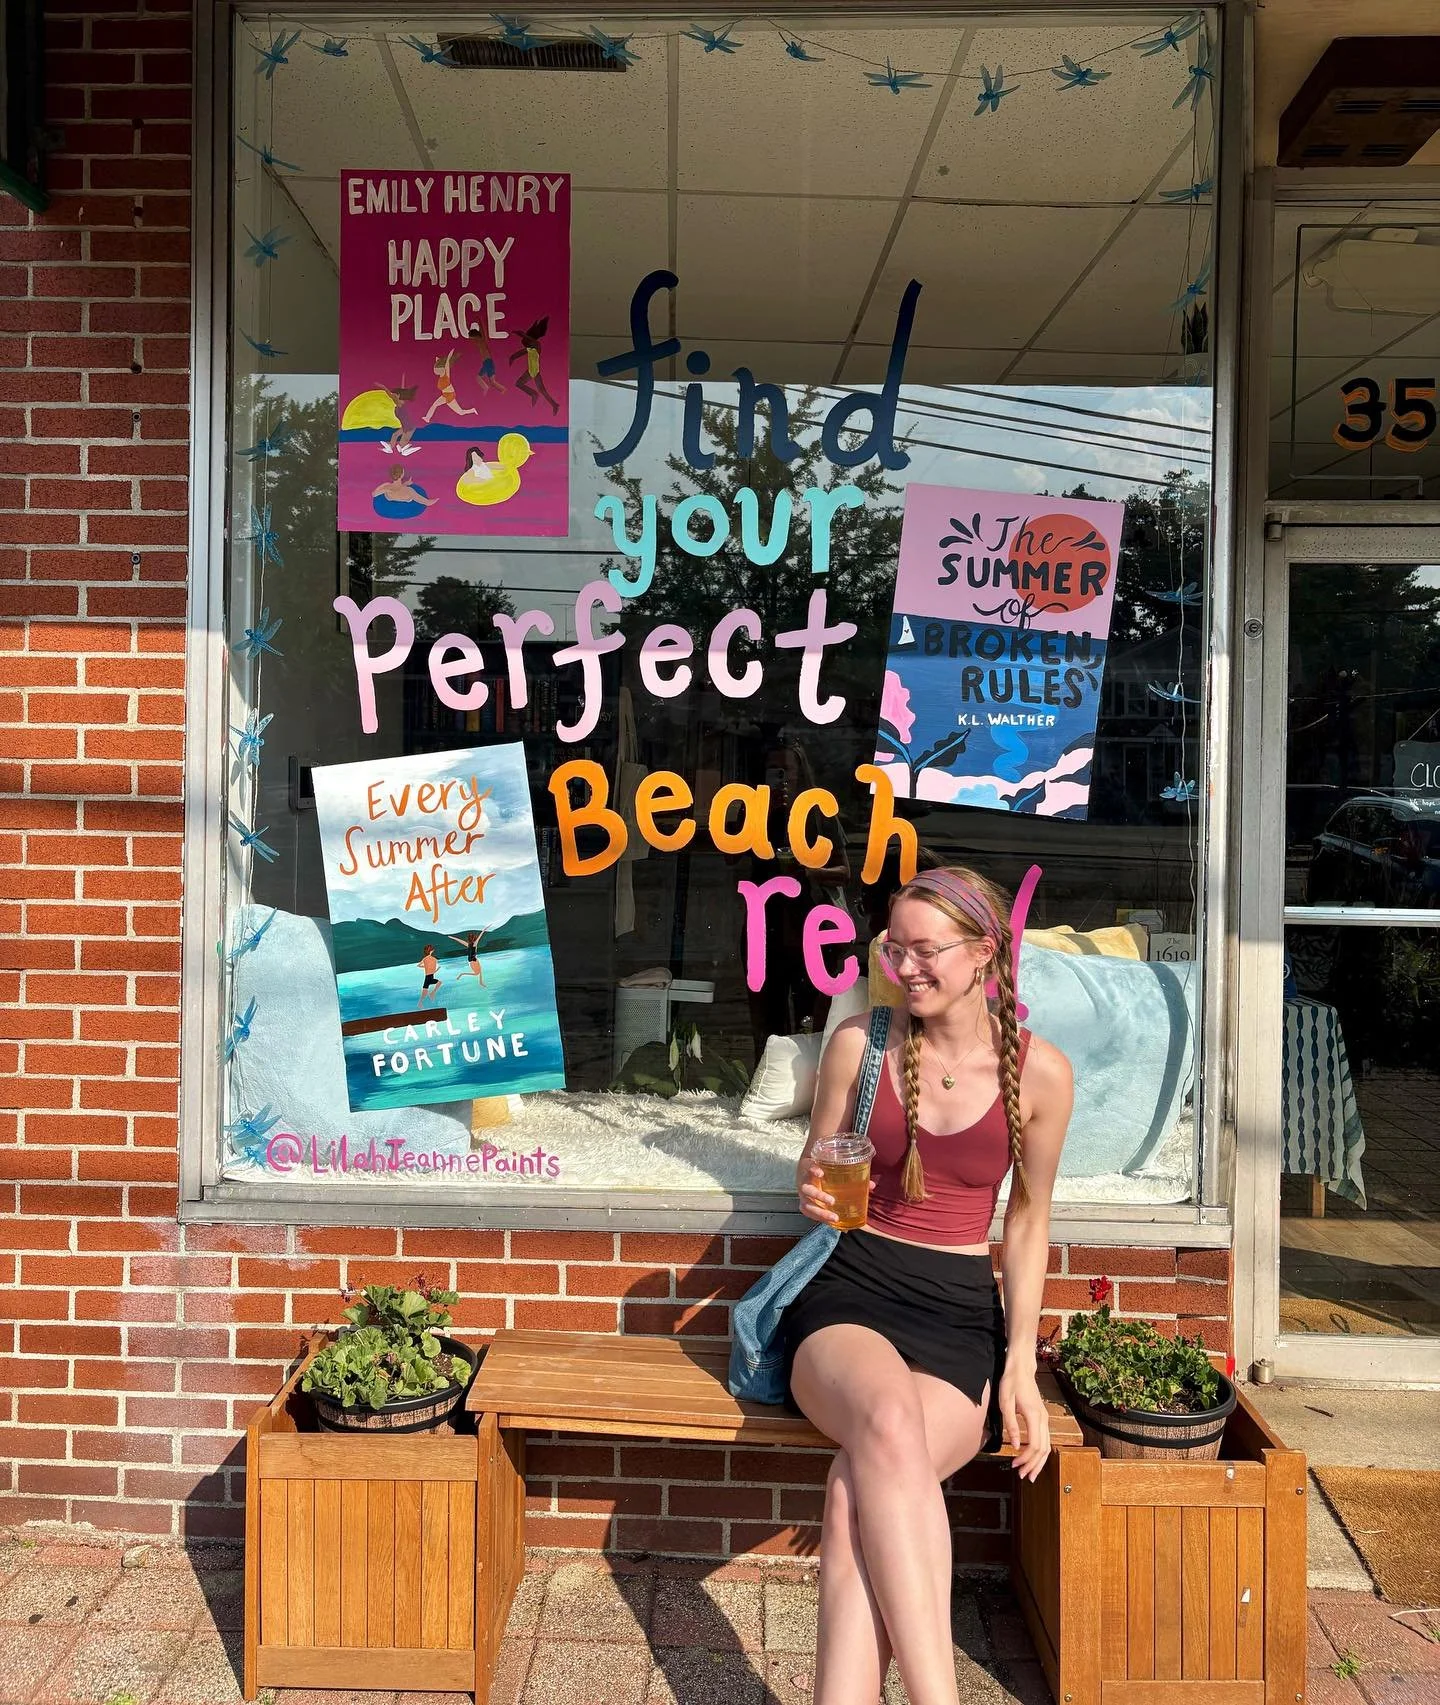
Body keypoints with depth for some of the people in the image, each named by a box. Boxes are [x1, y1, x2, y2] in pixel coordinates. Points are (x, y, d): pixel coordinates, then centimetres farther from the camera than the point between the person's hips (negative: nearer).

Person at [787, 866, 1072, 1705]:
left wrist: (1021, 1363, 2)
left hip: (962, 1314, 0)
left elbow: (1029, 1220, 9)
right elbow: (816, 1167, 13)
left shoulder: (1040, 1070, -1)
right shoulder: (860, 1043, 0)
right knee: (888, 1422, -36)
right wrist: (815, 1192, -13)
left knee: (857, 1495, -30)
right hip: (852, 1291, 0)